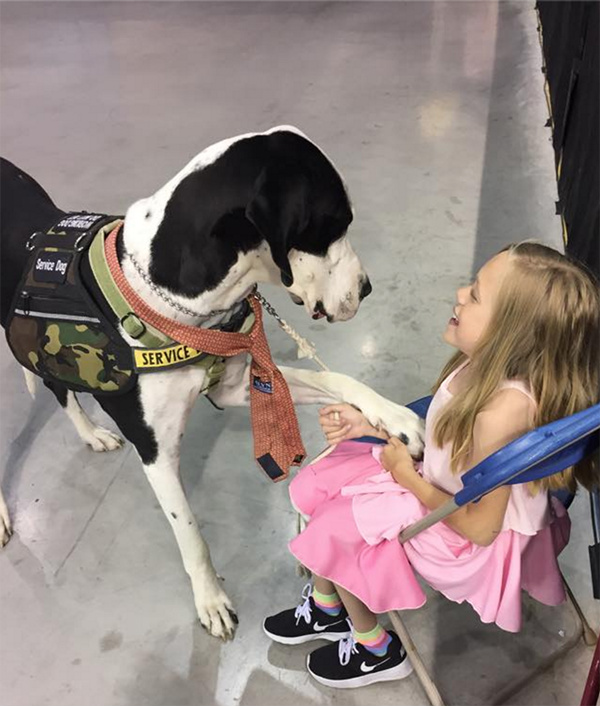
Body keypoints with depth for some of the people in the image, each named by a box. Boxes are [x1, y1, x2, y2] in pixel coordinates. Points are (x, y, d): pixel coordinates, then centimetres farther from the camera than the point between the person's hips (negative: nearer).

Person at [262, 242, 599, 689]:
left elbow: (480, 527, -27)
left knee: (338, 528, -2)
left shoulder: (502, 411, -38)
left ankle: (375, 650, 25)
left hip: (469, 540, -8)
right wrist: (370, 426, -5)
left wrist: (408, 477, -16)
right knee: (318, 484, 7)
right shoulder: (487, 364, -14)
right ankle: (327, 607, 32)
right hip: (441, 486, 8)